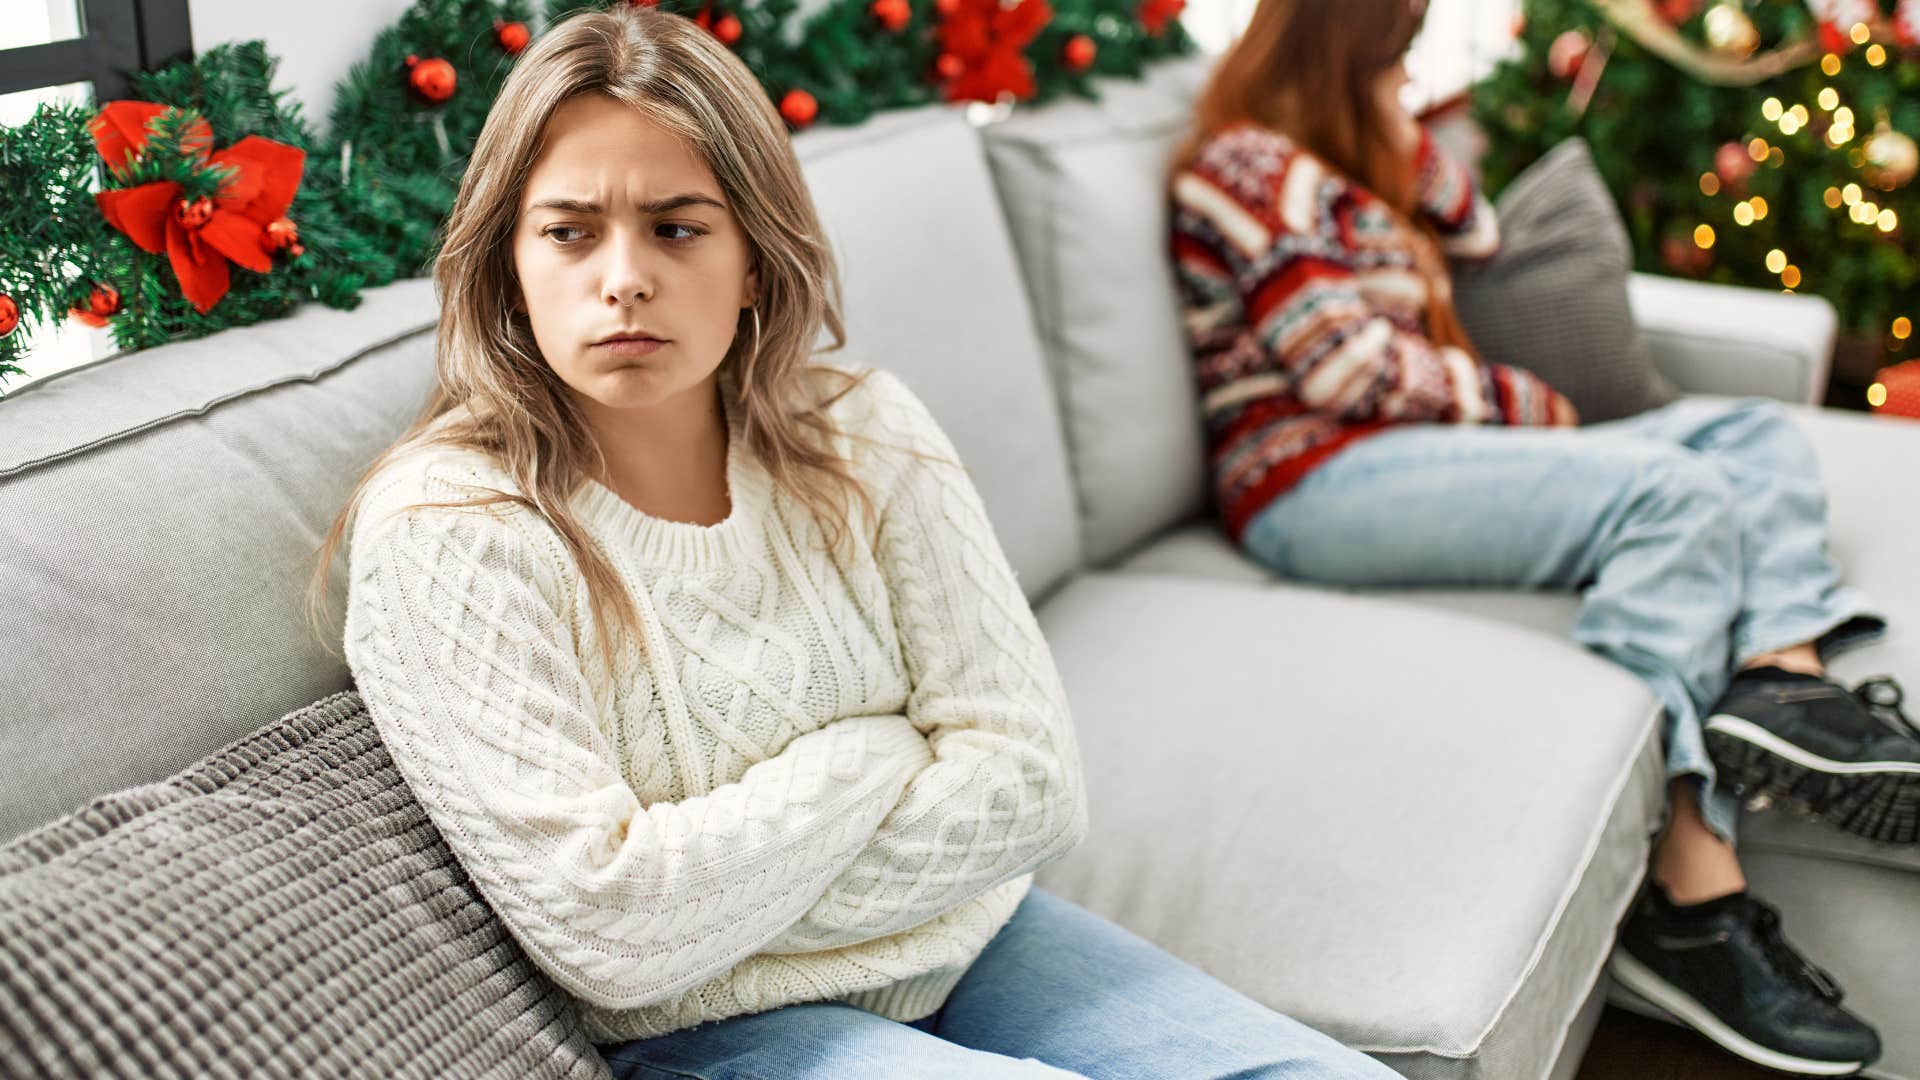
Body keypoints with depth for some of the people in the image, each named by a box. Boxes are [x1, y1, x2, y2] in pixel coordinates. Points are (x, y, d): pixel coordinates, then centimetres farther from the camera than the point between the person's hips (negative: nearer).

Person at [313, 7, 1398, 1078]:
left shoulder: (866, 433, -4)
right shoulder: (443, 527, -16)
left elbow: (1033, 780, -9)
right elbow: (612, 935, -22)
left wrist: (720, 889, -16)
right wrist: (873, 755, -13)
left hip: (965, 939, 5)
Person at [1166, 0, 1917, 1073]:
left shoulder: (1329, 169, 28)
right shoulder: (1250, 165, -3)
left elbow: (1478, 234, 34)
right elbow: (1346, 368, -12)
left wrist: (1402, 138, 19)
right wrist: (1525, 405, -3)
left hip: (1425, 454, 10)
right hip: (1319, 484, -10)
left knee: (1757, 436, 1)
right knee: (1676, 492, -27)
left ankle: (1786, 678, -28)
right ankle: (1694, 900, -29)